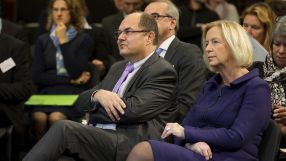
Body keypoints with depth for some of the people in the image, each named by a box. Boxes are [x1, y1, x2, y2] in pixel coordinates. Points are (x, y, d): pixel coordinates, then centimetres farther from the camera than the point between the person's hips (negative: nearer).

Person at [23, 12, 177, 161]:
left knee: (63, 128, -26)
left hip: (131, 144, -7)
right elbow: (82, 101, 20)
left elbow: (133, 110, -14)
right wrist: (98, 95, -5)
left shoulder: (163, 71, 0)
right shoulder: (118, 67, 27)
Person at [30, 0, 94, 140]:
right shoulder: (43, 41, 15)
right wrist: (71, 80, -2)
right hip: (47, 92, 2)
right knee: (38, 117, -32)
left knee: (56, 117, -34)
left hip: (73, 93, -2)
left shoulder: (84, 40, 7)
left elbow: (76, 73, -6)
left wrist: (63, 42, -5)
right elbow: (37, 77, 6)